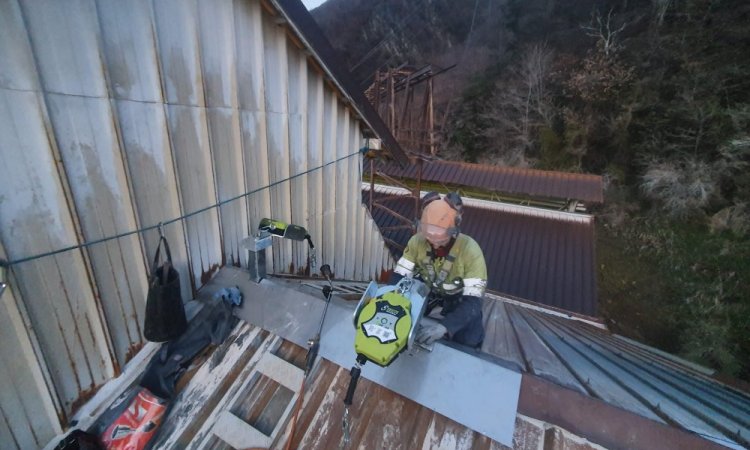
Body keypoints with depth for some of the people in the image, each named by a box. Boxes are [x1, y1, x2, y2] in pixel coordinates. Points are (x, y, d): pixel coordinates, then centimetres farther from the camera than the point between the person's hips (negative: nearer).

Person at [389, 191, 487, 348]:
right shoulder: (417, 241, -26)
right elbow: (399, 275, -21)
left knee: (467, 342, -12)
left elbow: (473, 301, -37)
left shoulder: (470, 250, -36)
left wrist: (444, 326, -52)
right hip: (428, 286, 3)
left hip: (460, 295, -2)